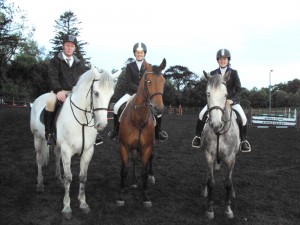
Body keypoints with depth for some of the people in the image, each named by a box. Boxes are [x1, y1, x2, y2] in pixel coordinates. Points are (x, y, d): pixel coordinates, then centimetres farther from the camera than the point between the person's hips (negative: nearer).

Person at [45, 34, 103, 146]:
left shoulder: (78, 63, 17)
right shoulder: (55, 61, 4)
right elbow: (53, 77, -8)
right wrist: (58, 90, -25)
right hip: (60, 91, -4)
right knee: (51, 100, -37)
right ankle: (49, 133, -24)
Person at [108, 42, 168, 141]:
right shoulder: (129, 66, 3)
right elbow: (128, 82, -5)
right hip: (131, 93, 0)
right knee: (117, 107, -20)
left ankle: (158, 133, 1)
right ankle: (116, 130, 1)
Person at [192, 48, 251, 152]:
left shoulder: (234, 73, 0)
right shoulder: (213, 73, 4)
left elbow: (238, 89, -4)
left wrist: (232, 100, -20)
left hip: (231, 100, -1)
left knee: (242, 117, -22)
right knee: (202, 114, -21)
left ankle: (244, 140, 1)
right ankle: (198, 136, 0)